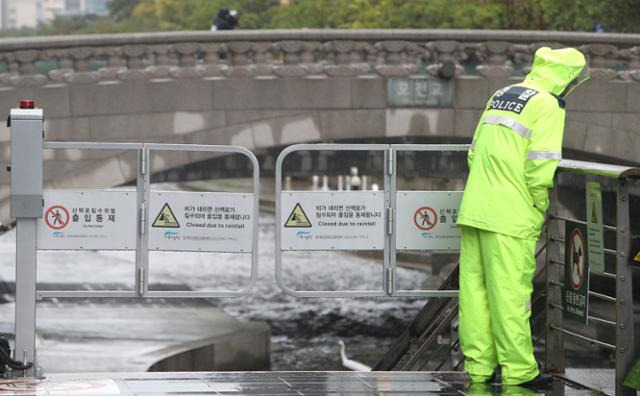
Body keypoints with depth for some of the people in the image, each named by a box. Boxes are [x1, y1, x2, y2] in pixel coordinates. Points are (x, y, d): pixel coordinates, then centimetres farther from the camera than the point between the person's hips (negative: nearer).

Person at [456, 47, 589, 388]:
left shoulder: (500, 96, 17)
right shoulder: (547, 106, -8)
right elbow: (541, 170, -15)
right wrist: (541, 209, -2)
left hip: (473, 210, 8)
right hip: (509, 219, -8)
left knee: (474, 289, 9)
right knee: (511, 295, -3)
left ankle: (478, 366, 14)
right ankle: (518, 370, 2)